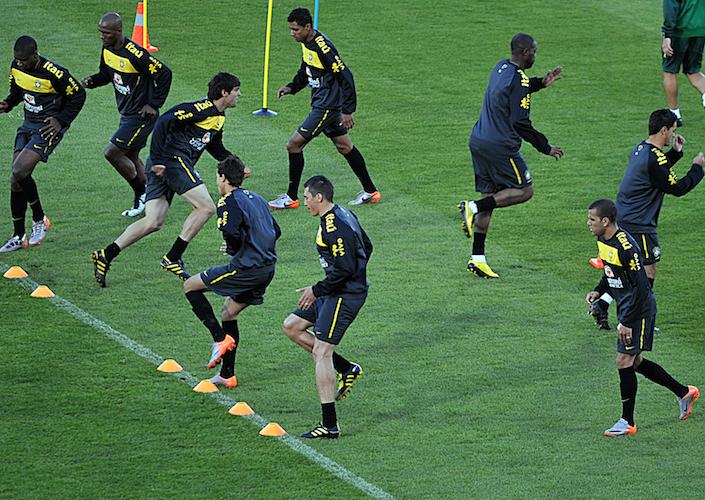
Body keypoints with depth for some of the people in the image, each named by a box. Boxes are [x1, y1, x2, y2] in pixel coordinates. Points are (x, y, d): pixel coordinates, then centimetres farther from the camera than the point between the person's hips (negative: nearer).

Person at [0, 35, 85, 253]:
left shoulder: (54, 73, -22)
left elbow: (78, 96, -8)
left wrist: (61, 120, -14)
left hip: (49, 128, -7)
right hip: (28, 126, 7)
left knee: (19, 172, -22)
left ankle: (39, 219, 1)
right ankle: (18, 237, 16)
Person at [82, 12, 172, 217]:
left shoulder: (134, 54, -27)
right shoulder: (107, 49, 0)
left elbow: (164, 74, -24)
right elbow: (107, 74, 18)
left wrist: (154, 104, -19)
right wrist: (92, 81, -4)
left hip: (141, 115, -9)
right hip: (127, 114, 9)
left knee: (112, 152, -10)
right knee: (131, 156, 17)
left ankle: (142, 194, 5)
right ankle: (142, 201, 30)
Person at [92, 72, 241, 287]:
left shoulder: (219, 118, 21)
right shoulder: (202, 108, -10)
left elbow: (216, 149, 35)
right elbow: (164, 122, -17)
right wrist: (157, 160, -21)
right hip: (173, 159, -9)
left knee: (153, 222, -1)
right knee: (206, 207, -10)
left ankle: (105, 255, -6)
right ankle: (172, 259, -10)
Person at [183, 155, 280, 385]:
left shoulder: (229, 202, -10)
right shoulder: (256, 198, 17)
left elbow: (232, 234, -24)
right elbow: (276, 231, 23)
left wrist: (231, 248, -3)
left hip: (247, 269, -9)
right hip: (267, 269, 9)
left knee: (190, 286, 4)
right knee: (229, 312, 22)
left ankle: (220, 339, -5)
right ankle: (227, 375, 24)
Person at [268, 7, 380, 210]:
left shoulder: (323, 48, -25)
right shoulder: (306, 43, 4)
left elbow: (346, 77, -23)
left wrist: (347, 111, -21)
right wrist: (291, 87, 4)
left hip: (327, 107, -10)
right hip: (322, 104, 10)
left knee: (294, 145, -7)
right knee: (344, 146, 18)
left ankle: (291, 197, 2)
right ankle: (370, 191, 28)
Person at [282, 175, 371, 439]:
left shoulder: (335, 227, -22)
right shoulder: (343, 215, 10)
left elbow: (345, 269, -26)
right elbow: (366, 247, 19)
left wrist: (317, 290, -14)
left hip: (344, 295, -11)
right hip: (336, 293, 11)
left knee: (321, 352, -11)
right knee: (292, 326, 16)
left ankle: (329, 425, -11)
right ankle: (347, 369, 16)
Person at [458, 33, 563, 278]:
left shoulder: (501, 67, 10)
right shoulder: (518, 79, -17)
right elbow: (520, 124, -18)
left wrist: (540, 83, 22)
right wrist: (546, 147, -9)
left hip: (479, 140, 9)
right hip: (500, 146, -9)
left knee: (489, 196, 12)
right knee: (524, 190, 4)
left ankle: (477, 258, 10)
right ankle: (473, 208, -9)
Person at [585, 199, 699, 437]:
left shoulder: (626, 246, -26)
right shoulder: (603, 240, 3)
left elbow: (641, 287, -24)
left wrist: (627, 322, -24)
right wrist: (598, 291, 3)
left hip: (639, 309, -10)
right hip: (625, 306, 10)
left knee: (624, 361, -9)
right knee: (634, 362, 15)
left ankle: (627, 422, 1)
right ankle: (684, 392, 30)